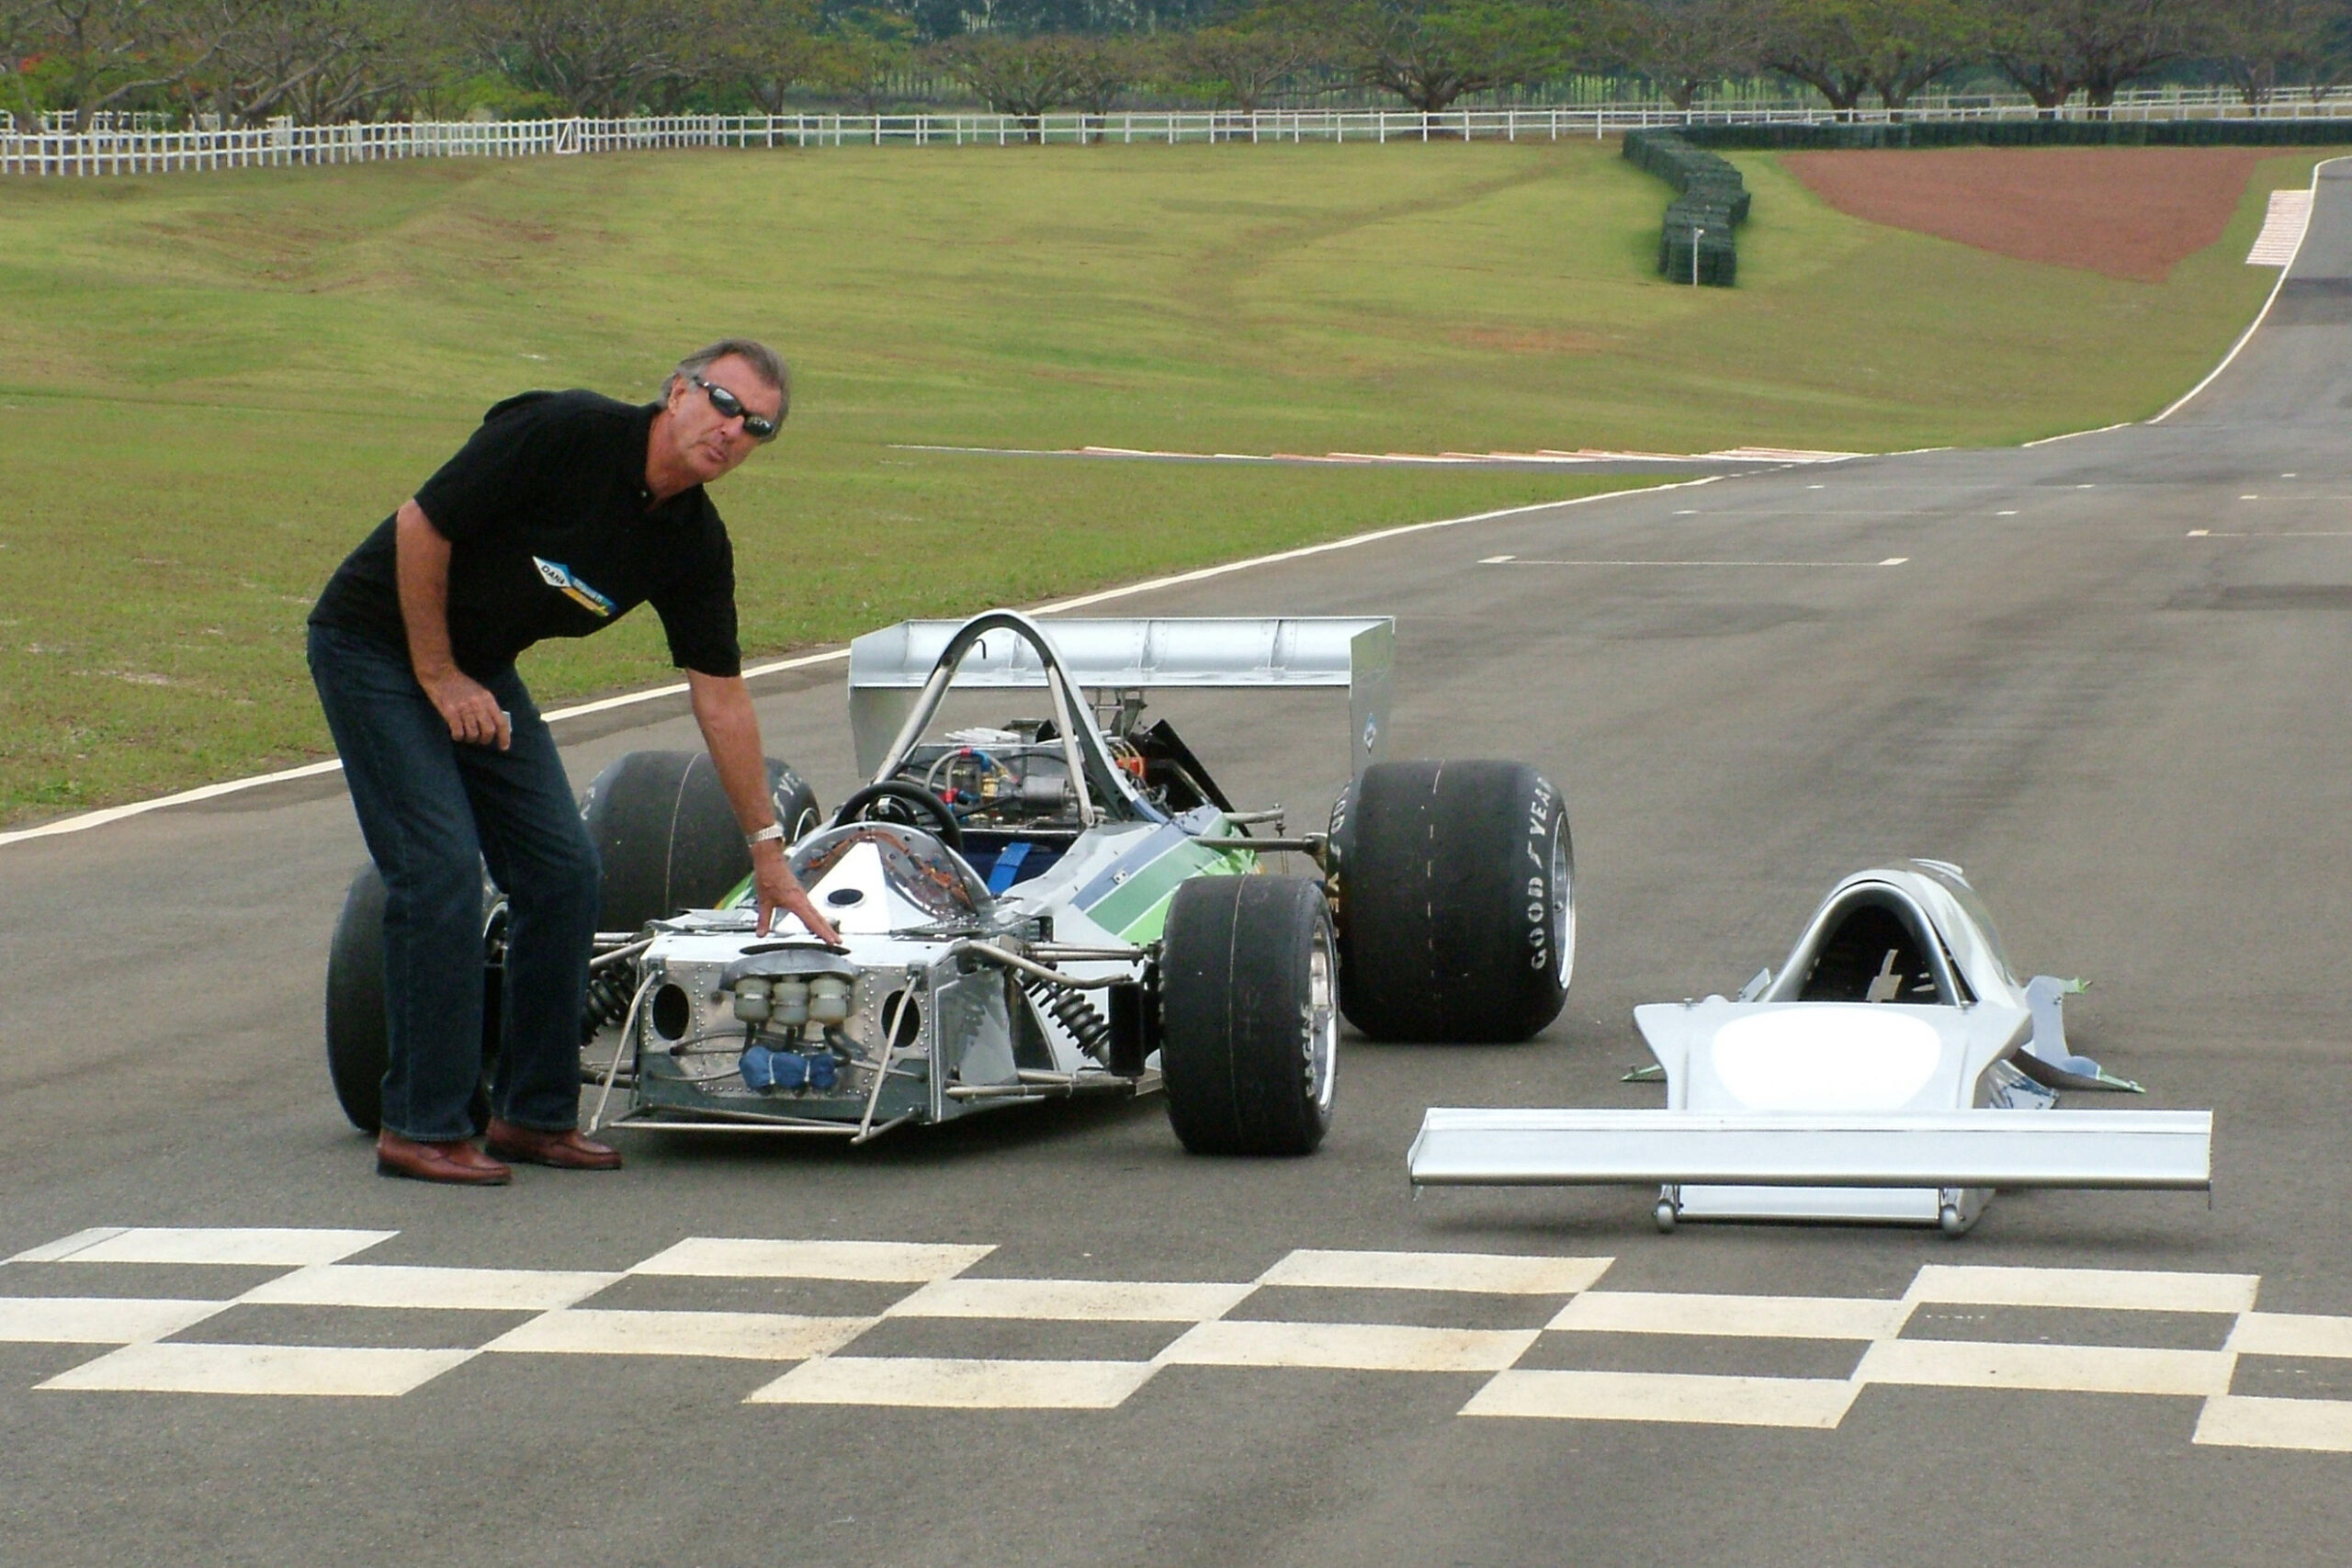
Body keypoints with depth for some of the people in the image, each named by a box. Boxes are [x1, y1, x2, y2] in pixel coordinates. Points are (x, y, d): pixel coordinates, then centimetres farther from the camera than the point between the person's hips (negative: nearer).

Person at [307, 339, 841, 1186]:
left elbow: (721, 697, 3)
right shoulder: (564, 434, -25)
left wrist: (767, 848, 4)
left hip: (480, 669, 7)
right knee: (442, 870, -15)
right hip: (376, 644, -7)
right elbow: (420, 525, -22)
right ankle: (420, 1126, -8)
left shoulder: (695, 543, -4)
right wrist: (437, 676, -15)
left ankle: (535, 1114, 12)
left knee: (563, 871, 1)